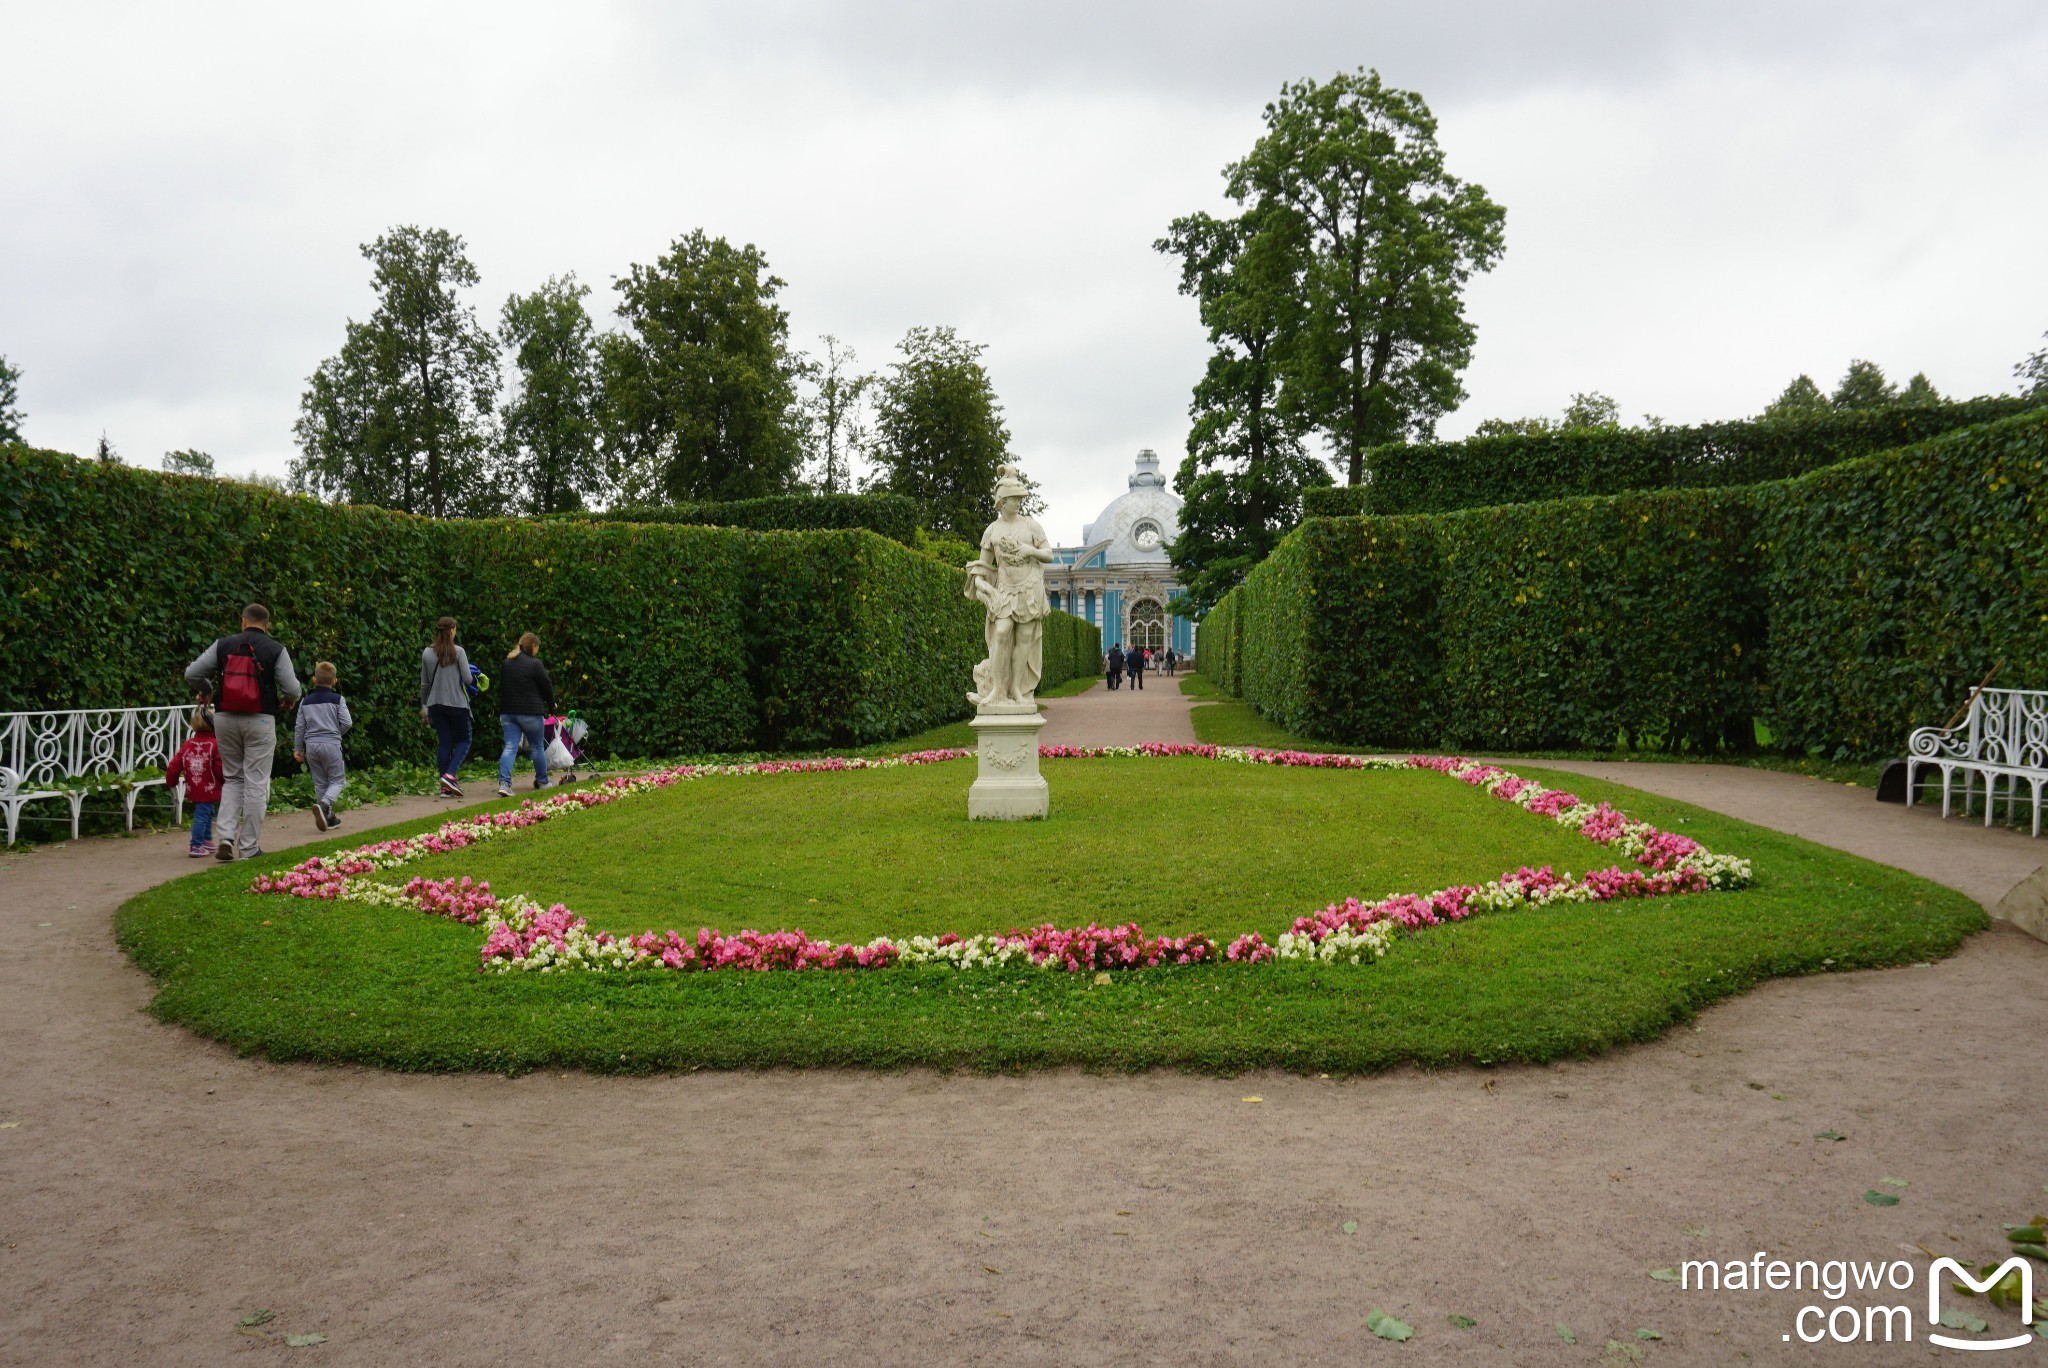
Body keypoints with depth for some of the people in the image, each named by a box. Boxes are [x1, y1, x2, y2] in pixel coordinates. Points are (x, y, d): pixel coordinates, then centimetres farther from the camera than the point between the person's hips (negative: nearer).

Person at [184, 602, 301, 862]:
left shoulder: (223, 645, 5)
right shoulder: (276, 650, -2)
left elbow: (192, 673, 5)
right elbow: (292, 688, -6)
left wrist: (206, 692, 25)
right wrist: (288, 700, 17)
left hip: (225, 717, 3)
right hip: (260, 720, -3)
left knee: (232, 778, 17)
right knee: (256, 782, 3)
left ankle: (225, 836, 3)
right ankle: (249, 847, 5)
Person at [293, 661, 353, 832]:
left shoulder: (305, 701, 9)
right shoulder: (338, 699, -2)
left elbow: (299, 726, 9)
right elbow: (347, 722, -8)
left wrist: (297, 748, 16)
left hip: (311, 745, 4)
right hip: (331, 743, -4)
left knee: (320, 782, 11)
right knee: (337, 780, 3)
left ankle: (328, 817, 14)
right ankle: (324, 804, -24)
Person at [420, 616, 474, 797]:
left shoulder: (427, 653, 4)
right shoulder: (458, 651, -9)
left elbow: (424, 683, 10)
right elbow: (467, 679, -10)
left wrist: (423, 706, 20)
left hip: (435, 704, 4)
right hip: (457, 703, -4)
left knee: (444, 743, 7)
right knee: (463, 740, 8)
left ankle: (446, 787, 4)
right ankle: (450, 775, -12)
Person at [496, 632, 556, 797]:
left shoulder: (506, 663, 10)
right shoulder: (535, 664, -10)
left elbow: (500, 687, 17)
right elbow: (546, 686, -5)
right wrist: (551, 705, 13)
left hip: (507, 711, 5)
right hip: (530, 712, -5)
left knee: (510, 747, 1)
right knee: (538, 747, 11)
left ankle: (504, 783, -15)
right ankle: (542, 782, 24)